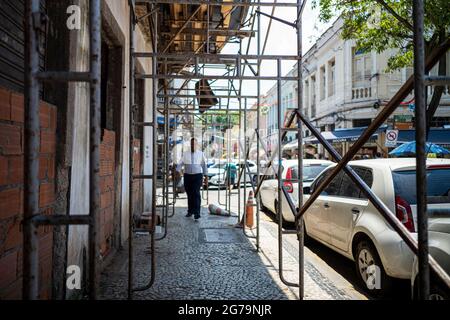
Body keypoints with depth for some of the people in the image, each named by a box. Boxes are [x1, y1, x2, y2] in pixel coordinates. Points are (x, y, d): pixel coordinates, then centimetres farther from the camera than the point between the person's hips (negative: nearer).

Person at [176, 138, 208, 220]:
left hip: (197, 176, -2)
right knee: (189, 194, 7)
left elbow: (204, 165, 8)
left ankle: (197, 213, -15)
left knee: (196, 193, -14)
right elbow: (180, 164, 3)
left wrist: (206, 176, 3)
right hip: (187, 176, 2)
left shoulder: (201, 154, 5)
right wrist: (178, 171, -15)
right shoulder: (185, 154, 7)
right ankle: (190, 211, 21)